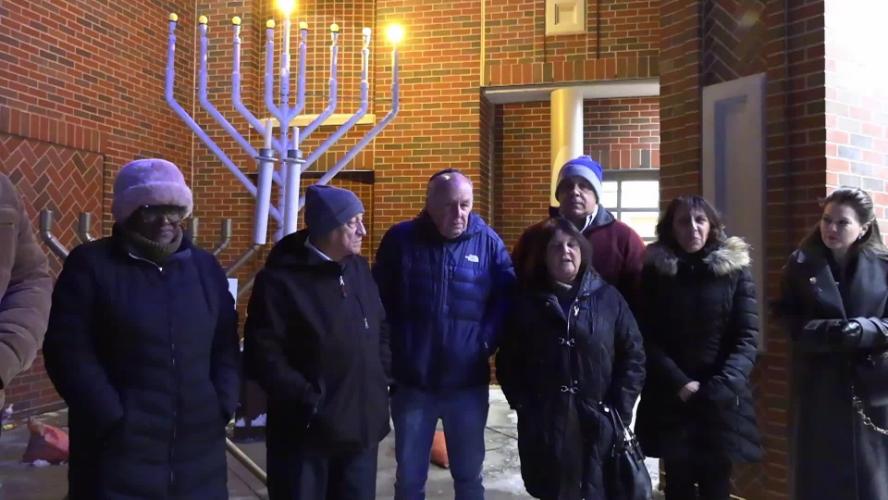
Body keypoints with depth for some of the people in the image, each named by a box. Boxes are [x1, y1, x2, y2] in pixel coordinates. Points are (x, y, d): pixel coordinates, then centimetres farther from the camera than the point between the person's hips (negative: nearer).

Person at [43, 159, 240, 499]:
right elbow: (69, 353, -7)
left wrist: (221, 409, 1)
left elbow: (226, 348, 11)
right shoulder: (90, 265, -3)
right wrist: (113, 419, -12)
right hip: (118, 450, -4)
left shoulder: (205, 267, 9)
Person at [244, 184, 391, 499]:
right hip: (306, 433, -6)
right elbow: (263, 355, -16)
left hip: (363, 427, 6)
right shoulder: (281, 279, -12)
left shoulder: (360, 269, 8)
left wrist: (382, 378, 7)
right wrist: (308, 400, -18)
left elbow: (382, 329, 18)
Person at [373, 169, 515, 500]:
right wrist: (391, 349, -4)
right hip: (411, 382, 0)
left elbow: (507, 296, 3)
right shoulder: (400, 239, -4)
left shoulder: (488, 242, -3)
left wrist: (488, 340, -8)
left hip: (468, 383, 0)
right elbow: (377, 299, 1)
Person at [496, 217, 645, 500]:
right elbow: (507, 362, 4)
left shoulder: (608, 298, 3)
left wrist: (620, 409, -4)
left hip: (598, 423, 0)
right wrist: (523, 405, -5)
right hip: (543, 425, 0)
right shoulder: (526, 302, 5)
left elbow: (633, 355, 2)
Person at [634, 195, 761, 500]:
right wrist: (679, 383, -12)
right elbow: (647, 339, -1)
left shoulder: (735, 269, 1)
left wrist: (721, 386, -15)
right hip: (669, 399, 0)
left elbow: (748, 337, -3)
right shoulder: (654, 271, 3)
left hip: (722, 401, 0)